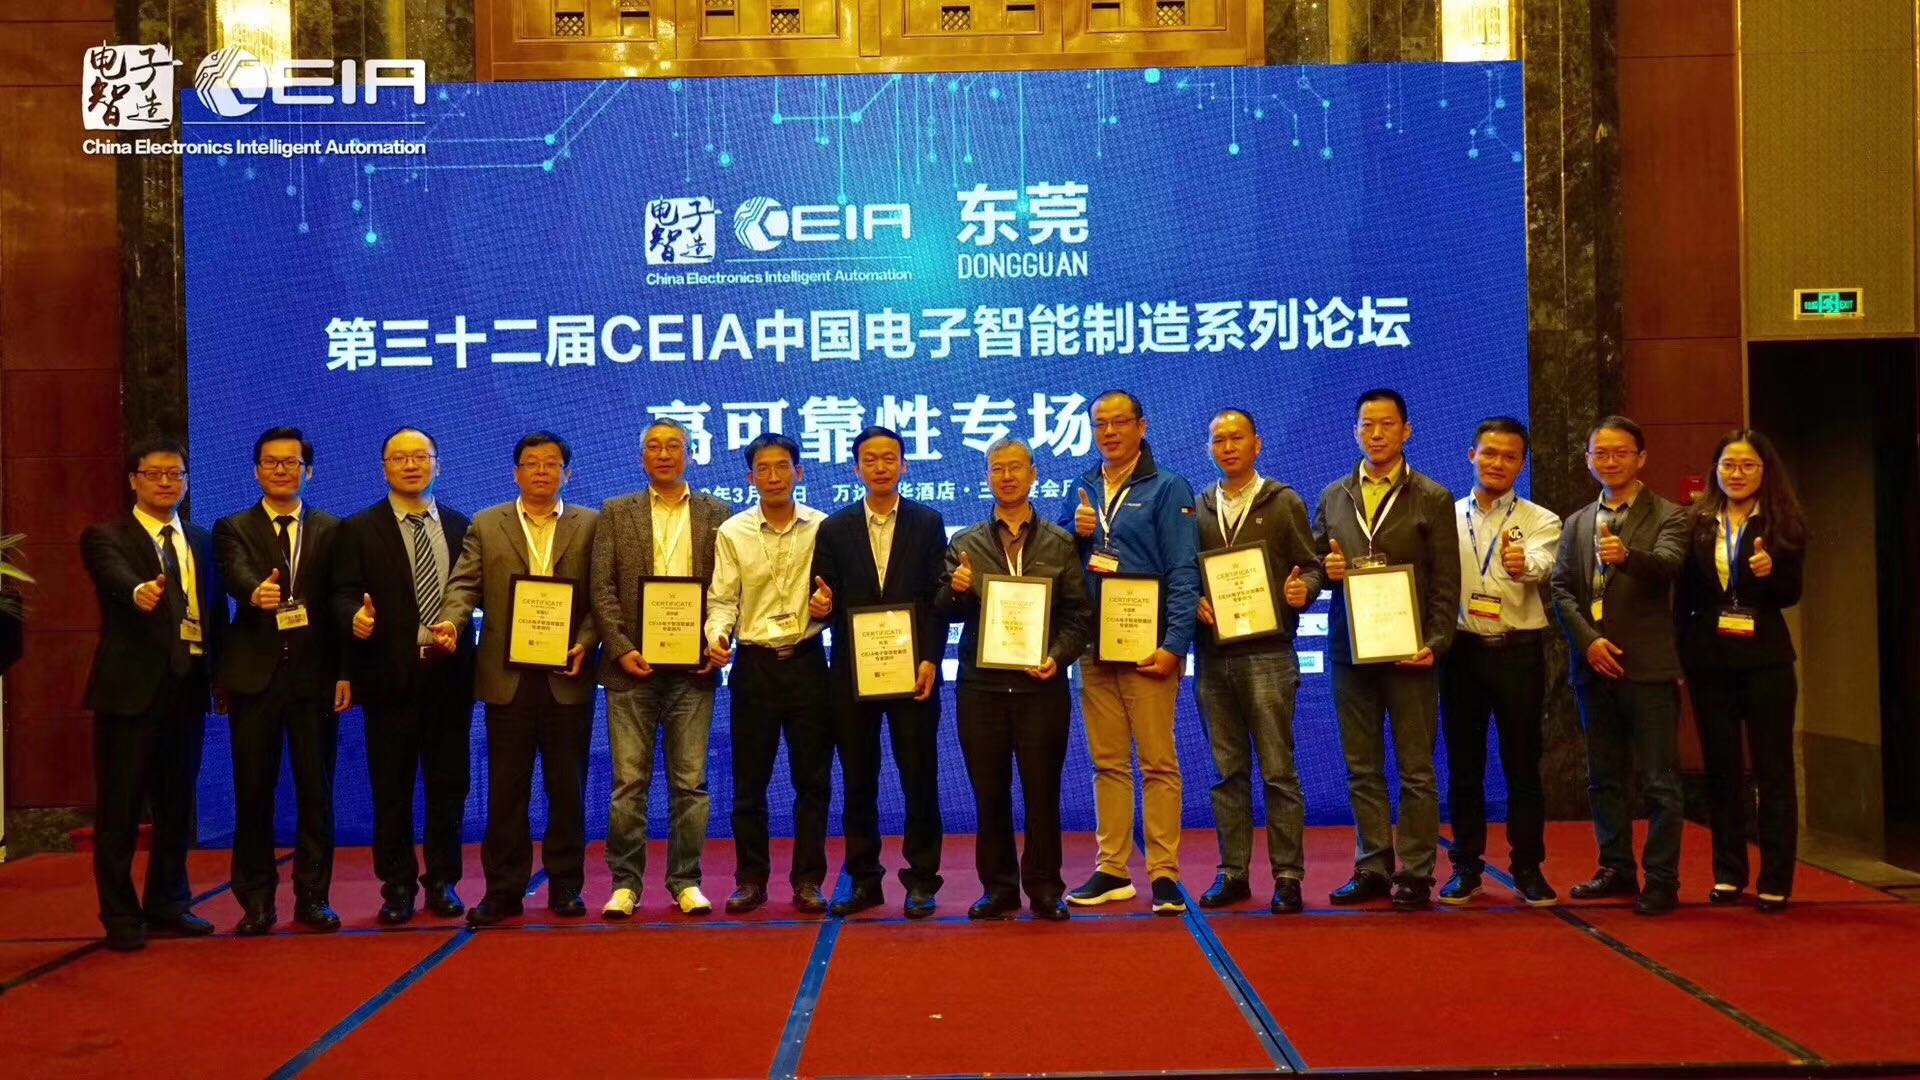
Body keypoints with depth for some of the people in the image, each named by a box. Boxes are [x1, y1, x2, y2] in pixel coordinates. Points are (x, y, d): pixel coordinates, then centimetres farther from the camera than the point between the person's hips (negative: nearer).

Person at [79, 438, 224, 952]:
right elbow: (116, 577, -23)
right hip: (131, 685, -5)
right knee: (120, 804, 0)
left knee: (177, 801, 12)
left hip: (188, 683, 5)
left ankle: (168, 902, 24)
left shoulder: (200, 540, 16)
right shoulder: (105, 537, 0)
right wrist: (139, 592, -45)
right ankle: (120, 915, 9)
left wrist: (219, 669, 5)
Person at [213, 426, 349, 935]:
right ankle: (256, 902, 13)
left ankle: (313, 897, 13)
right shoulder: (233, 528, 7)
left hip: (314, 674, 1)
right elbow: (236, 575, -15)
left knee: (316, 790, 4)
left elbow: (341, 602, 5)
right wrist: (256, 592, -38)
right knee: (253, 791, 4)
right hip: (255, 674, 0)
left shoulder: (331, 529, 10)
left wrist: (345, 672, -2)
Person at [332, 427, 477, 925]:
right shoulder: (359, 530, 5)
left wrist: (460, 634, -9)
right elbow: (344, 594, -2)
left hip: (449, 673, 2)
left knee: (449, 783, 6)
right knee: (392, 788, 4)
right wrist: (356, 617, -24)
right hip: (390, 675, -2)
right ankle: (398, 886, 14)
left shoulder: (461, 527, 12)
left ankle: (443, 882, 17)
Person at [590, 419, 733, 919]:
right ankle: (625, 882, 11)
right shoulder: (616, 514, 9)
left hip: (693, 667, 0)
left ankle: (686, 881, 12)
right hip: (631, 666, 0)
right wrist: (621, 649, -9)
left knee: (690, 781, 3)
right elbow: (602, 588, 2)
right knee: (629, 781, 2)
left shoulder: (717, 514, 9)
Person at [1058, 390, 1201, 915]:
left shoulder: (1167, 489, -1)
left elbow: (1184, 574, -7)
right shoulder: (1081, 489, 15)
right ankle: (1112, 870, 16)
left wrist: (1174, 644, -15)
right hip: (1095, 644, 5)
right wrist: (1075, 531, -4)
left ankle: (1165, 874, 0)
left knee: (1158, 762, -4)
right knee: (1107, 761, 9)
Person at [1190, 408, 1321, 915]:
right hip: (1213, 655, 3)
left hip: (1267, 654, -3)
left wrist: (1302, 589, -17)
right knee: (1229, 771, 9)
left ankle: (1287, 875, 6)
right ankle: (1233, 872, 16)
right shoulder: (1198, 509, 12)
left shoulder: (1285, 503, 5)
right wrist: (1195, 603, -7)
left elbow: (1310, 566, 3)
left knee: (1278, 770, -2)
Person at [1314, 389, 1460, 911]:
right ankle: (1372, 868, 16)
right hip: (1350, 648, 3)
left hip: (1409, 649, -3)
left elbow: (1446, 583, -1)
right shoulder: (1332, 497, 11)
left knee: (1416, 768, 1)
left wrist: (1435, 643, -11)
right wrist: (1326, 569, -7)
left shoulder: (1433, 499, 2)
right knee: (1362, 768, 8)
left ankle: (1415, 874, 8)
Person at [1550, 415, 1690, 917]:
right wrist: (1588, 640, -8)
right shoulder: (1577, 523, 14)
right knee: (1604, 777, 12)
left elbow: (1668, 564, -20)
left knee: (1660, 781, -2)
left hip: (1649, 666, -5)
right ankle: (1617, 869, 23)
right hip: (1594, 665, 5)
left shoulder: (1666, 516, 0)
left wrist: (1627, 555, -41)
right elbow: (1562, 589, 7)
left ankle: (1661, 880, 5)